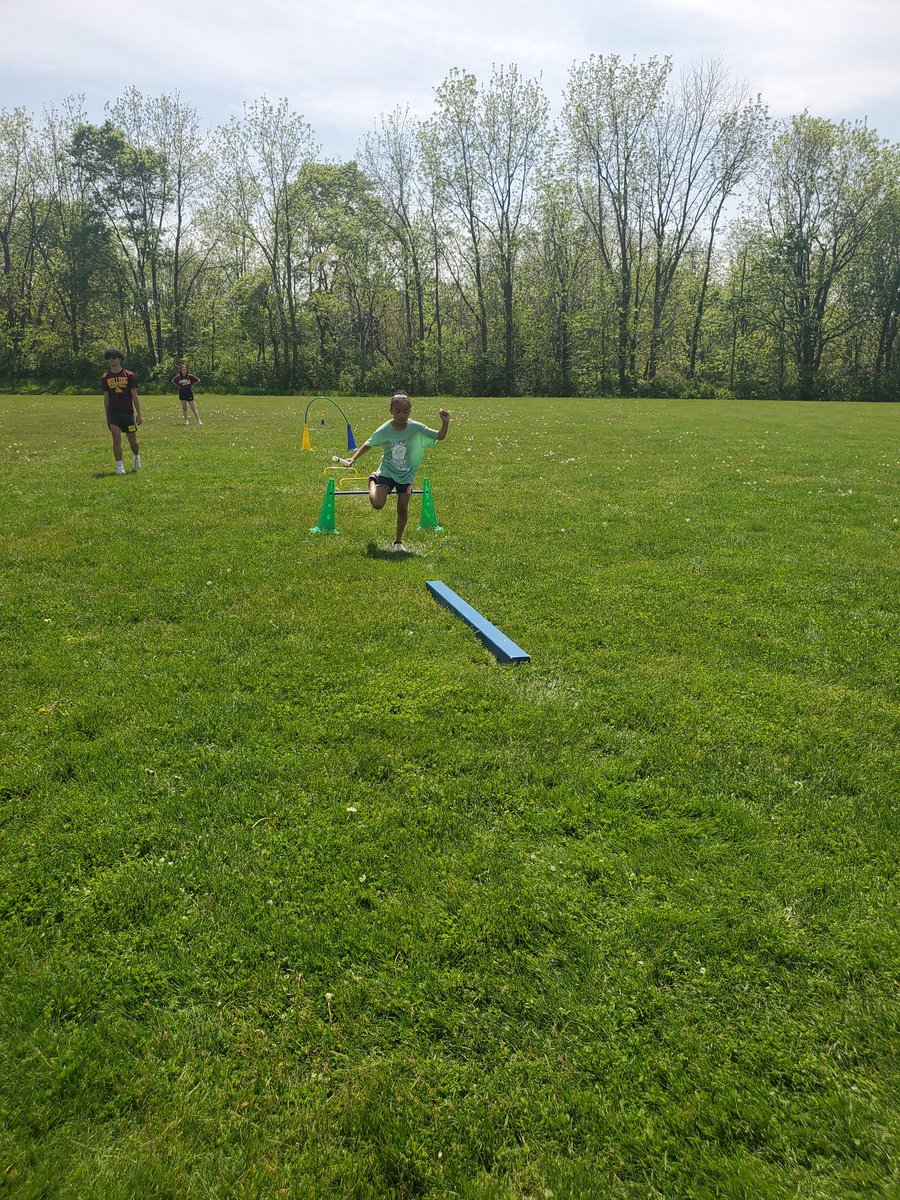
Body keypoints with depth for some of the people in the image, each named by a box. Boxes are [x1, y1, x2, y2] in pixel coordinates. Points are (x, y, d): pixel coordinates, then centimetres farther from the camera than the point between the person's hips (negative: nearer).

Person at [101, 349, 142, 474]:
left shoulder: (129, 375, 0)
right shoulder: (105, 377, 5)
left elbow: (134, 396, -1)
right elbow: (106, 397, 10)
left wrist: (139, 414, -4)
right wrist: (107, 416, 9)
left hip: (128, 412, -1)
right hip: (113, 413, 1)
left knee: (133, 441, 4)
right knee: (116, 439, -11)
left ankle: (137, 458, 34)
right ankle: (119, 466, -7)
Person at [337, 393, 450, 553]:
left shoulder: (416, 428, -15)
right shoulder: (384, 430, -15)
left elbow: (440, 436, -15)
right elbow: (368, 444, 0)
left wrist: (445, 423, -32)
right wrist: (354, 459, -8)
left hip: (406, 474, 1)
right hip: (387, 471, -1)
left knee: (403, 508, 1)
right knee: (377, 503, -16)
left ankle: (398, 541, 22)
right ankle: (373, 479, 19)